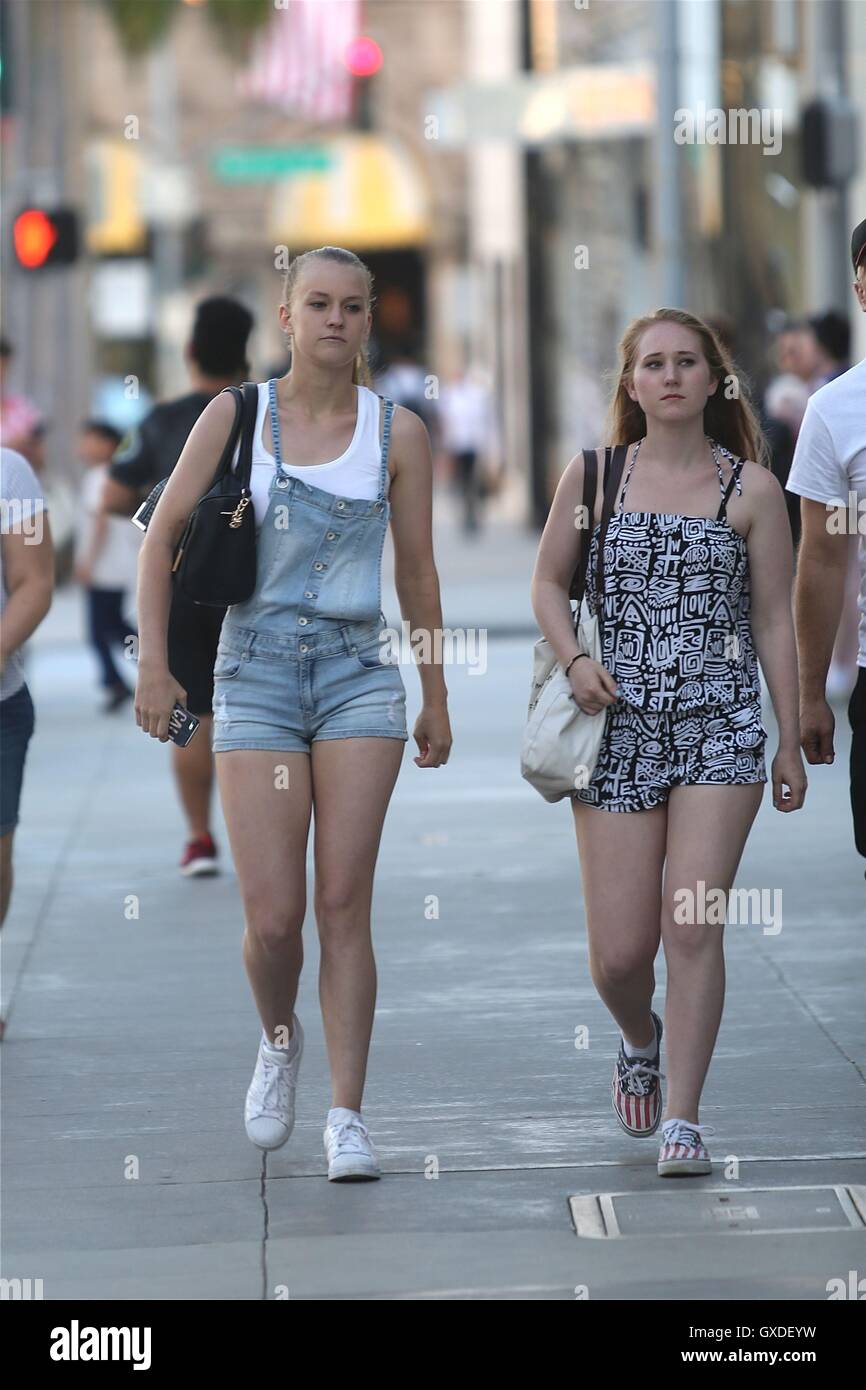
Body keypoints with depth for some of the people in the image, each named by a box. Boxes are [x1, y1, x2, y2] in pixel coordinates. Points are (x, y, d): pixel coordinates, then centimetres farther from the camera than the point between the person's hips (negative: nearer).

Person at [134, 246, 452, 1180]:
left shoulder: (397, 431, 4)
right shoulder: (235, 417, 2)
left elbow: (417, 571, 11)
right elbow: (163, 536, 7)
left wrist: (435, 700, 14)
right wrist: (153, 662, -1)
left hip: (359, 676, 1)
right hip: (255, 674, 0)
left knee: (344, 906, -5)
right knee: (273, 916, -7)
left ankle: (347, 1115, -1)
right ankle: (279, 1039, 25)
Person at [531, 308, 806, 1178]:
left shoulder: (751, 488, 3)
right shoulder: (593, 476, 5)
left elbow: (774, 622, 6)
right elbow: (548, 580, 15)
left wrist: (791, 740, 6)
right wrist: (573, 659, -4)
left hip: (720, 728, -1)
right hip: (618, 729, 1)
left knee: (693, 930, -10)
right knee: (618, 954, 1)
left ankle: (682, 1120, -2)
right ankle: (641, 1041, 35)